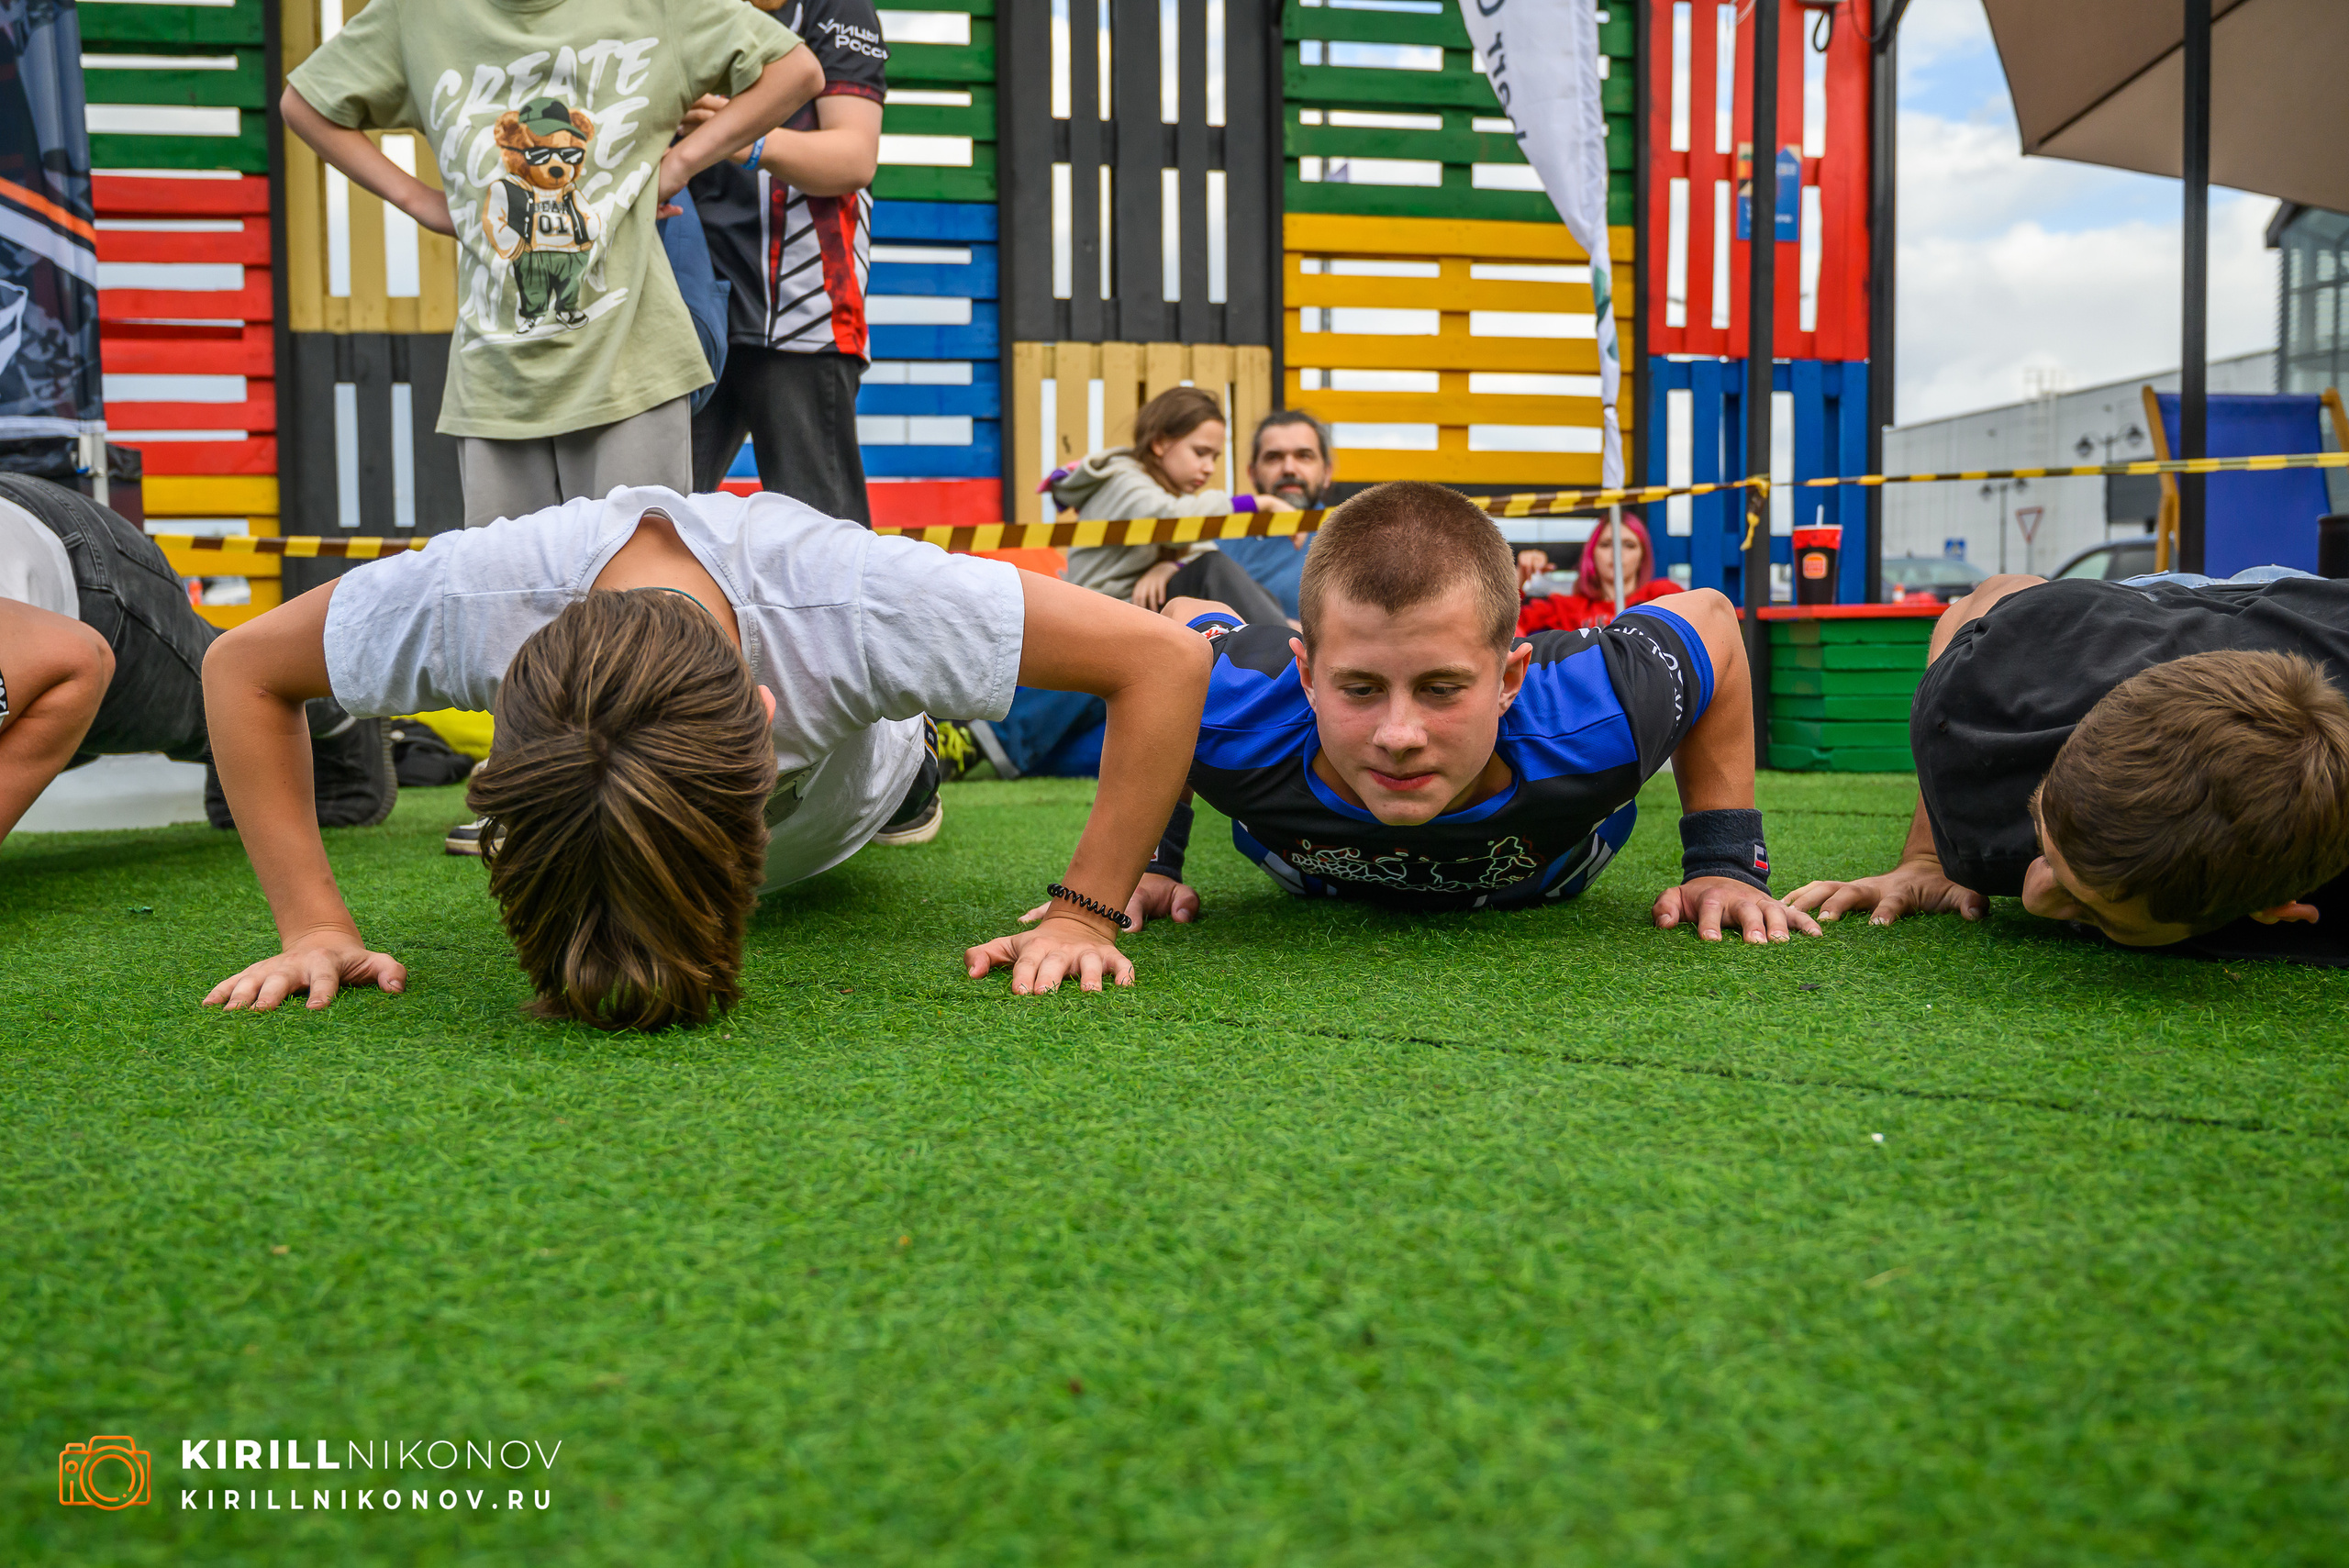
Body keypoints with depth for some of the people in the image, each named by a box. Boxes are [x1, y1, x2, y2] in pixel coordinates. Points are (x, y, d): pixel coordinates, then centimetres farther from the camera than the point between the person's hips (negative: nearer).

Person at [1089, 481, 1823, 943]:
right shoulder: (1234, 722, -46)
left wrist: (1727, 862, -21)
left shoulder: (1593, 724, -48)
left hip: (1531, 888, 0)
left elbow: (1710, 619, -24)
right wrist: (1145, 857, -16)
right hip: (1320, 885, 0)